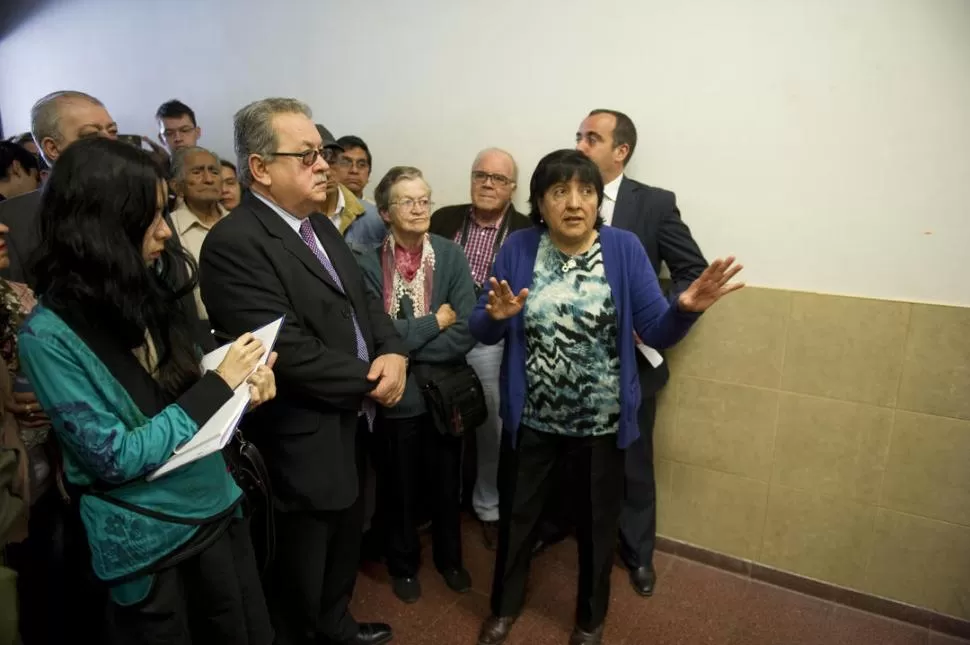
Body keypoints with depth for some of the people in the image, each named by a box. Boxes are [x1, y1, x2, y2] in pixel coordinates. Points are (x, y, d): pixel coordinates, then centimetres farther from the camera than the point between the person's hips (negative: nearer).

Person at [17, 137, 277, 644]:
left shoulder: (150, 293, -2)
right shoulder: (48, 335, -20)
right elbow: (115, 458, -21)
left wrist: (244, 381, -12)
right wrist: (219, 385, -21)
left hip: (217, 507, 6)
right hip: (145, 543, -6)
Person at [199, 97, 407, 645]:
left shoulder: (320, 226, 8)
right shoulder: (234, 243, -22)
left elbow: (365, 300, 9)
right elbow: (289, 352, -28)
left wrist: (393, 353, -11)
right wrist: (371, 381, -16)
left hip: (351, 426, 9)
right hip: (304, 442, -9)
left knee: (345, 546, 28)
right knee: (301, 577, 16)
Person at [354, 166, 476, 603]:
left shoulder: (451, 255, -7)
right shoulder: (368, 263, -11)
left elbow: (466, 334, -15)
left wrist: (403, 344, -18)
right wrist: (435, 322, -16)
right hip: (395, 398, -1)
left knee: (447, 483, 20)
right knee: (399, 487, 18)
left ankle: (449, 558, 47)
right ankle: (403, 564, 44)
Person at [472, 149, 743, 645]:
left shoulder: (624, 248, -8)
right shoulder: (519, 248, -6)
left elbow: (656, 330, -12)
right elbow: (481, 331, -6)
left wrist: (686, 308, -32)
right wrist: (496, 315, -28)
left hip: (601, 422, 0)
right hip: (531, 419, 1)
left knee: (596, 525, 19)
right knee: (516, 517, 19)